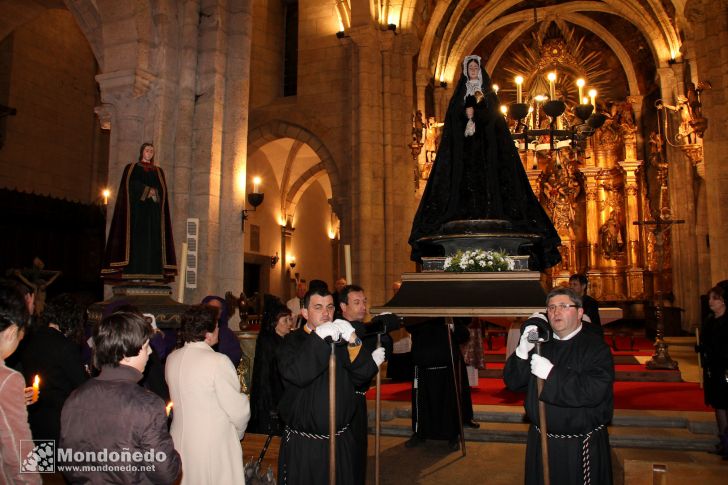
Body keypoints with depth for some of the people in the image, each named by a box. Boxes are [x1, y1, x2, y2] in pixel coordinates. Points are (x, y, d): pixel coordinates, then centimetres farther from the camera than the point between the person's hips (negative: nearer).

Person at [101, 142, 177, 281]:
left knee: (153, 241, -6)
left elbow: (162, 190, 8)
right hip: (136, 209, -3)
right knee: (136, 238, -11)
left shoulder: (159, 171, 20)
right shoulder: (131, 168, 12)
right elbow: (131, 185, -4)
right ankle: (133, 273, -14)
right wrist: (147, 191, -8)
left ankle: (151, 273, -9)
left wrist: (152, 193, -10)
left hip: (153, 212, 3)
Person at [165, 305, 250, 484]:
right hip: (214, 447, -6)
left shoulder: (172, 359, -1)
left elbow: (178, 398, 7)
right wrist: (238, 431, 4)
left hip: (180, 441, 6)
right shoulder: (218, 362, -20)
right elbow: (238, 409, -16)